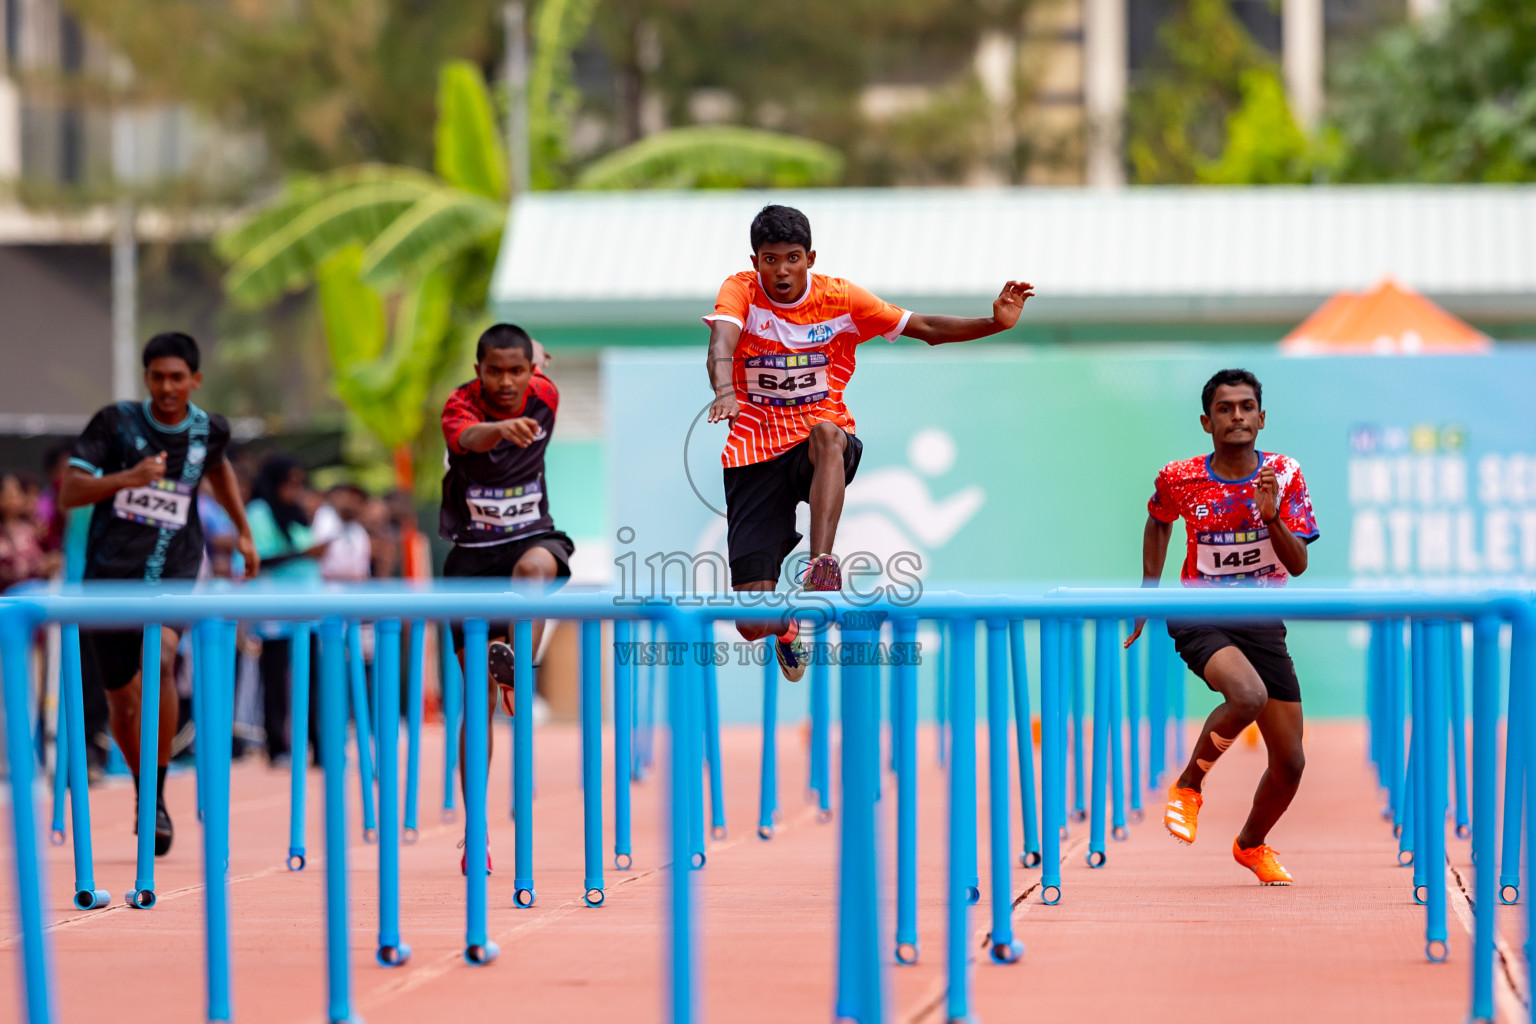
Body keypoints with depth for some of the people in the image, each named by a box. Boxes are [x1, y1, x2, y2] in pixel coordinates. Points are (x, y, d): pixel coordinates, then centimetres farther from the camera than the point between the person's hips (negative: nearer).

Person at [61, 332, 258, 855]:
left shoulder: (209, 430, 3)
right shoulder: (115, 423, -5)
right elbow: (69, 492, -11)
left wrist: (243, 530, 31)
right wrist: (128, 478, -25)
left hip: (174, 575, 0)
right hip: (110, 575, 0)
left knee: (160, 659, -30)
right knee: (123, 704, 7)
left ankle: (157, 798, -24)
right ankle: (144, 791, 35)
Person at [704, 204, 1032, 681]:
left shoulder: (840, 298, -1)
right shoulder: (740, 292, -6)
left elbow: (927, 329, 1)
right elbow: (721, 344, -26)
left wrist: (995, 323, -14)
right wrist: (724, 391, -48)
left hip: (824, 445, 0)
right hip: (754, 456, 0)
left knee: (826, 434, -41)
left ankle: (821, 568, -48)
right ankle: (786, 628, 31)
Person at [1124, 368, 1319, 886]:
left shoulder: (1284, 475, -5)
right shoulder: (1178, 479, -8)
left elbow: (1299, 564, -10)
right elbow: (1158, 522, 16)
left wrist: (1272, 517, -27)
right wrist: (1148, 595, 16)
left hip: (1263, 625, 3)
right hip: (1200, 620, -3)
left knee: (1290, 762, 5)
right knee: (1248, 695, -35)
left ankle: (1252, 844, 34)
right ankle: (1188, 786, -11)